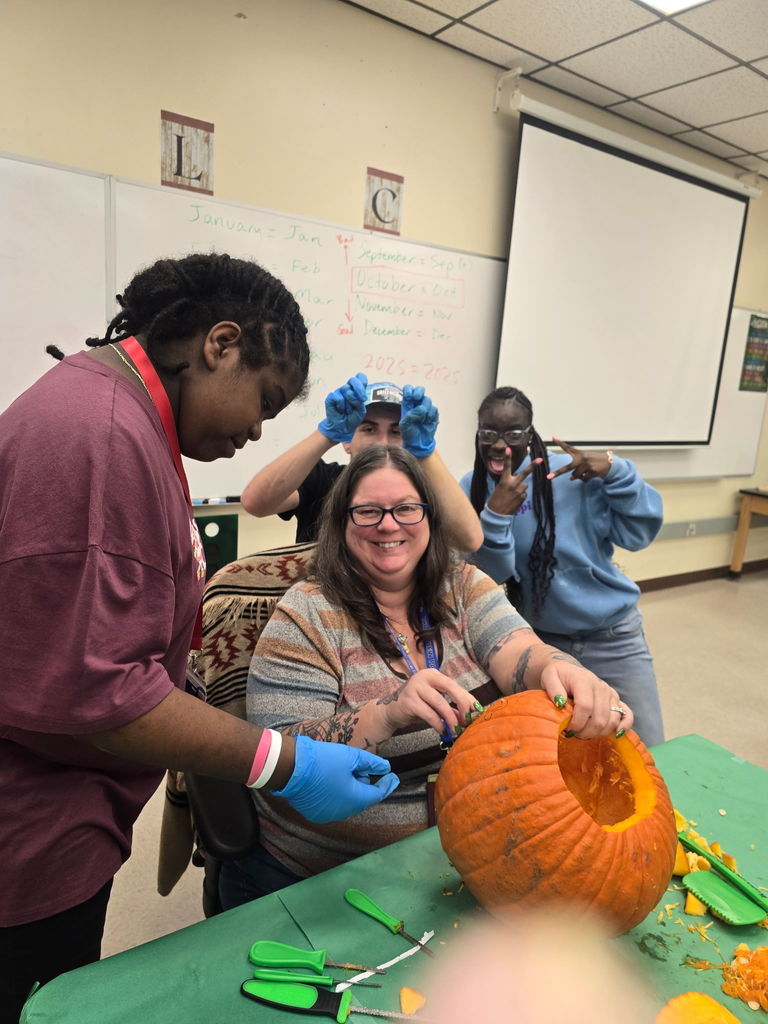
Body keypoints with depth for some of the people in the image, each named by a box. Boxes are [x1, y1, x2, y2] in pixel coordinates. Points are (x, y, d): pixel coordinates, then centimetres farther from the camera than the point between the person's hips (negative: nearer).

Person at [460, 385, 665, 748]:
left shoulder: (574, 474, -13)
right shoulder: (471, 490, -7)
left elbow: (637, 534, -11)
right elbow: (493, 573, -13)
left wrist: (614, 470, -24)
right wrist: (496, 515, -29)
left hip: (611, 635, -1)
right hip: (537, 639, 1)